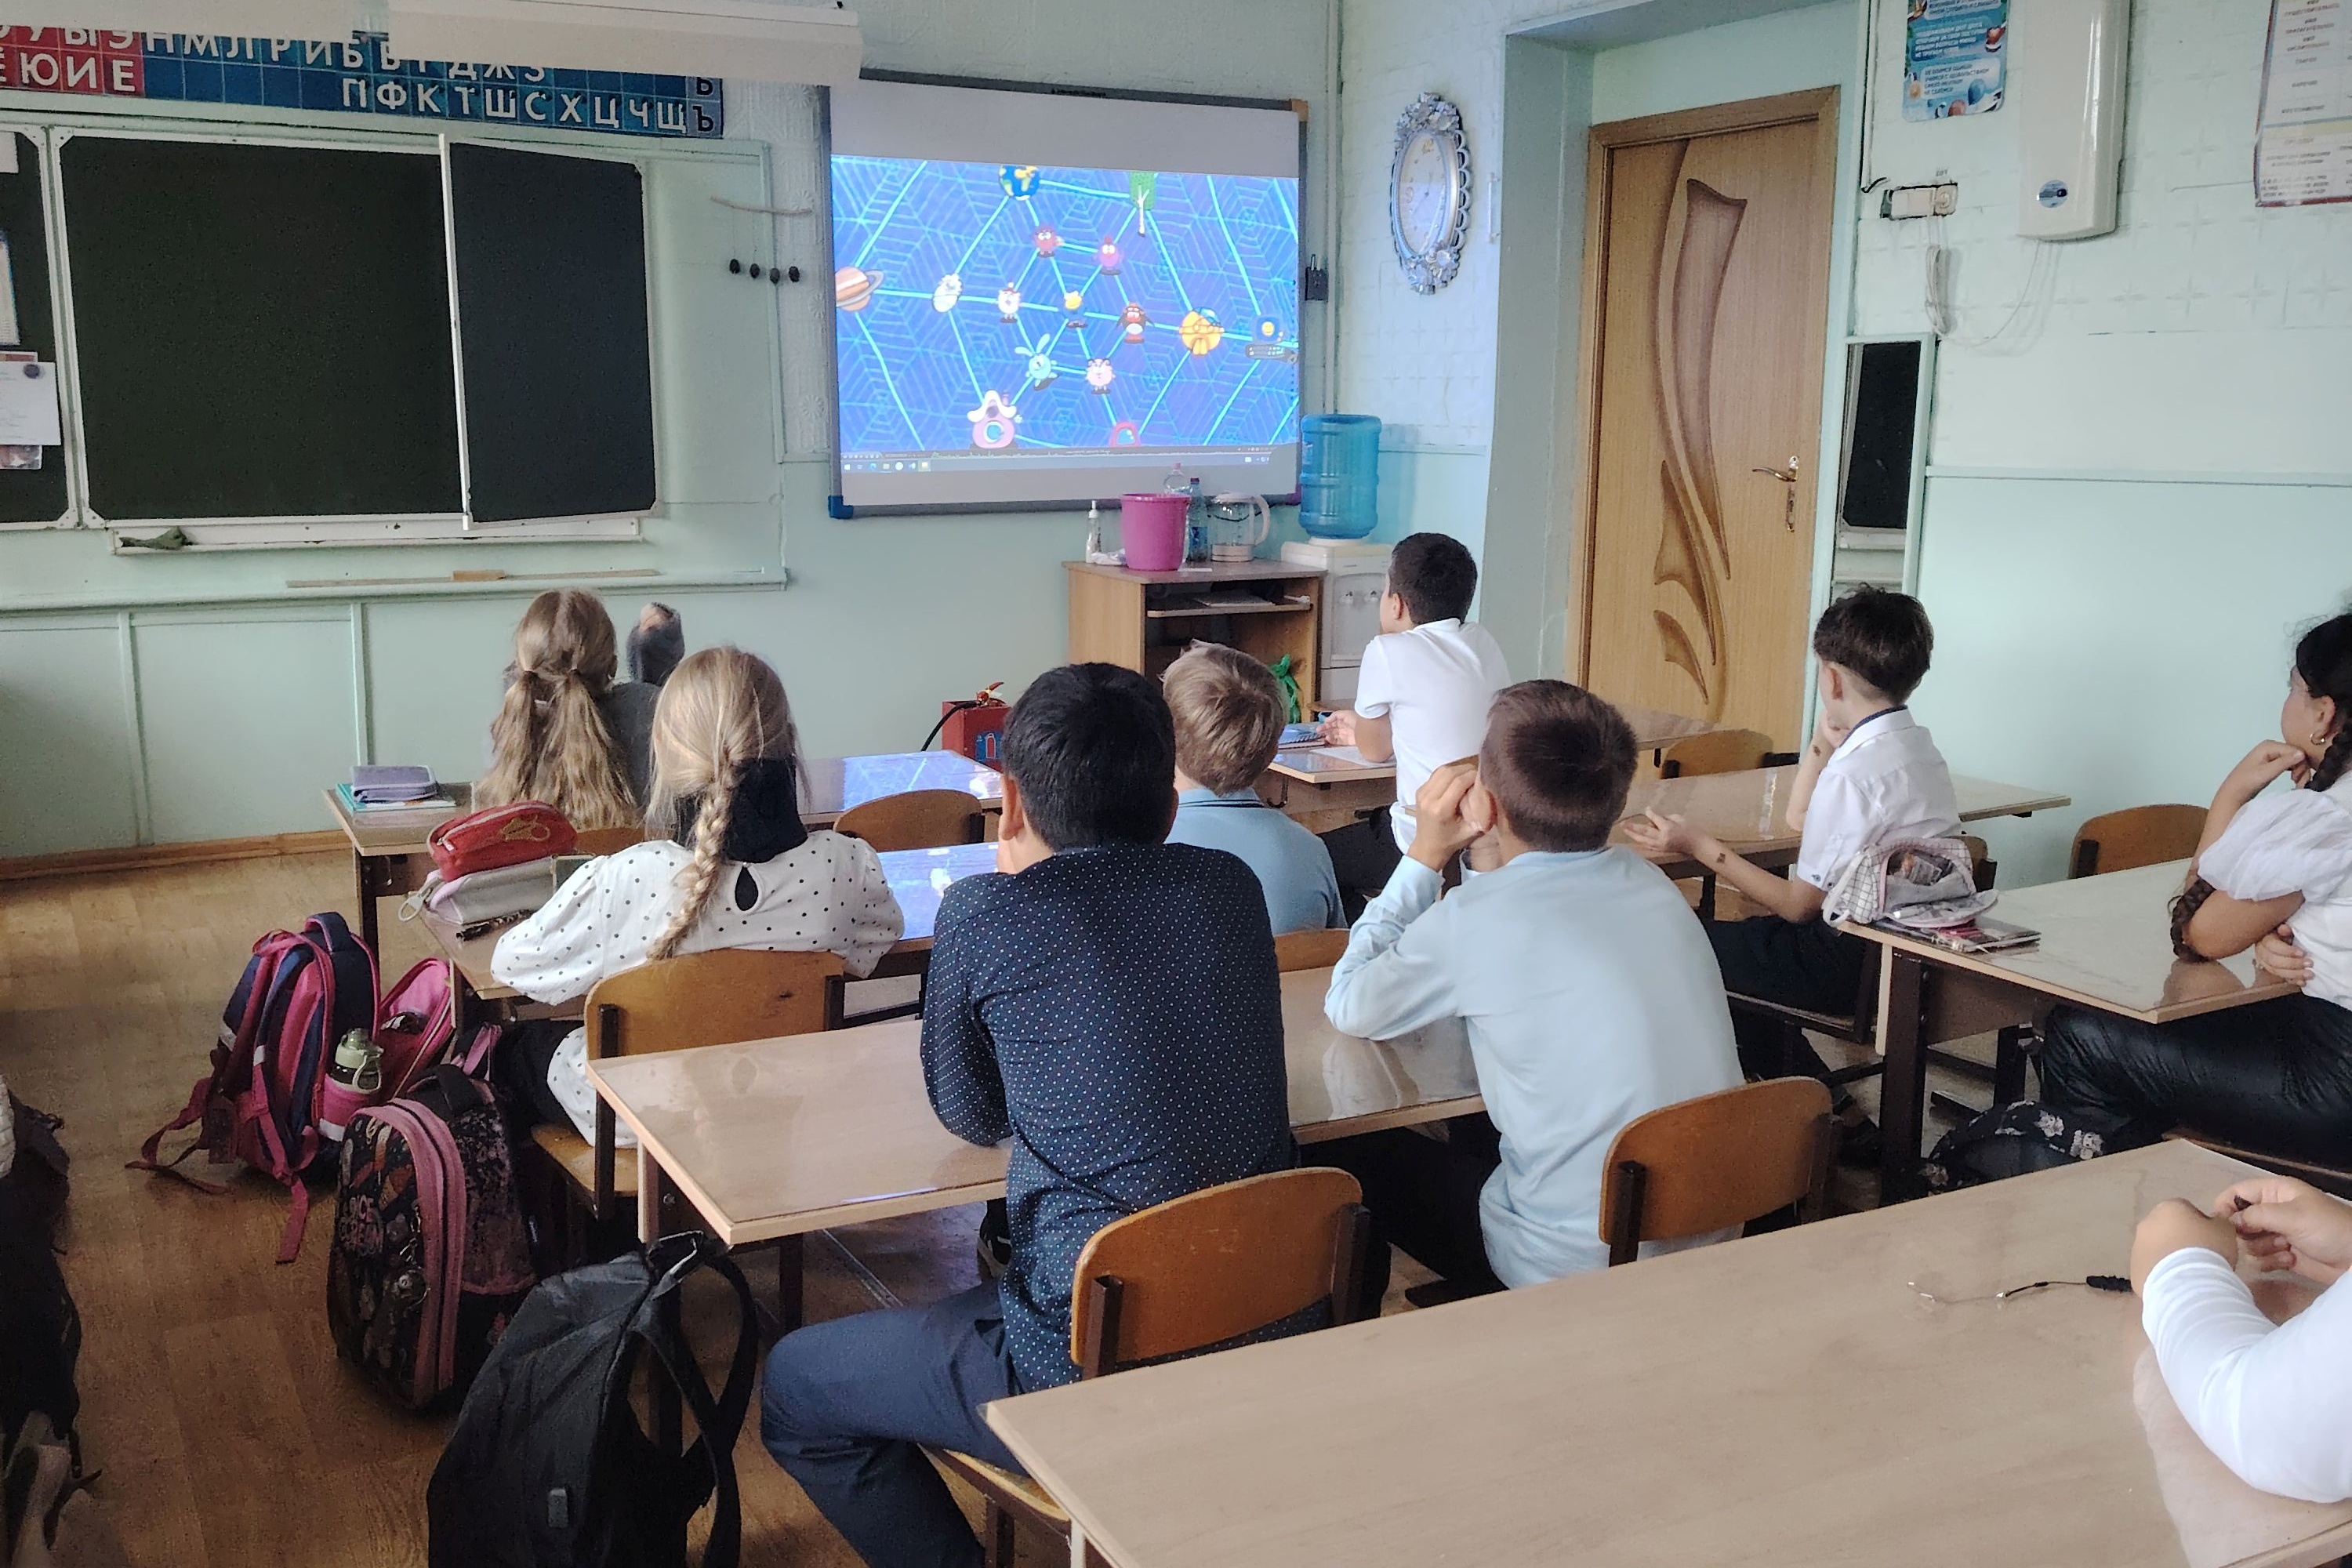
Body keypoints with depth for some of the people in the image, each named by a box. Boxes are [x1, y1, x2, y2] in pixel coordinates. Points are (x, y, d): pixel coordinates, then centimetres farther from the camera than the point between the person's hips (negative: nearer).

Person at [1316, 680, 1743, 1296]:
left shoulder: (1475, 920, -20)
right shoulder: (1653, 885, -2)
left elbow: (1349, 1008, -3)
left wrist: (1424, 857, 0)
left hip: (1579, 1269, -6)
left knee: (1341, 1151, 14)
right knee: (1472, 1137, 30)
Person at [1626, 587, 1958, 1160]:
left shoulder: (1856, 770, -23)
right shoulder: (1920, 747, 7)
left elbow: (1798, 904, -18)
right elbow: (1799, 819, 19)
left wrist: (1699, 846, -13)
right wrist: (1827, 734, 8)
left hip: (1858, 962, -10)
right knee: (1742, 936, 22)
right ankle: (1825, 1101, 22)